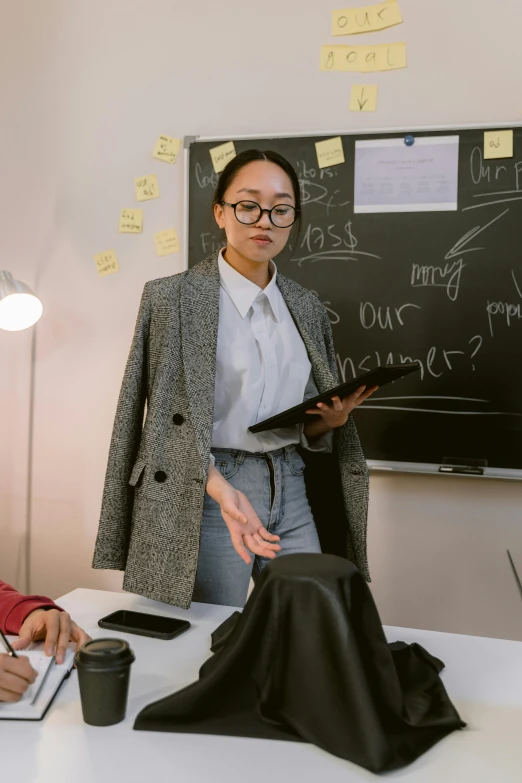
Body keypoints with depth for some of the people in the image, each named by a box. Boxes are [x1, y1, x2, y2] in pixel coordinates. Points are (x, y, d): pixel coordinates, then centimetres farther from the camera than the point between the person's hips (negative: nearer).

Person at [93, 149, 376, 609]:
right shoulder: (173, 297, -6)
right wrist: (222, 489, -25)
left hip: (292, 489, 5)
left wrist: (331, 420, -7)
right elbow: (172, 419, -10)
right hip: (206, 493, -4)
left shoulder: (308, 308, 9)